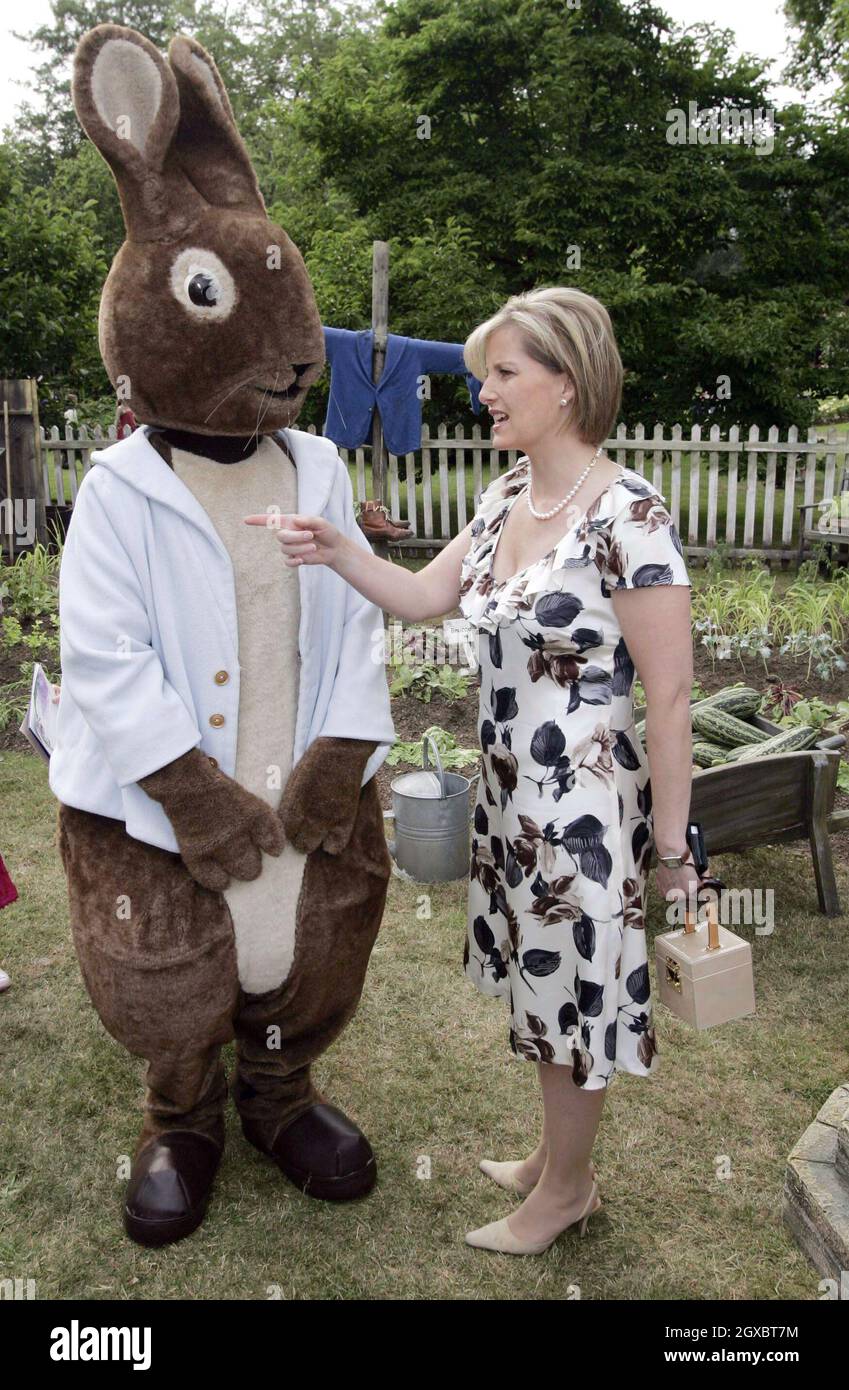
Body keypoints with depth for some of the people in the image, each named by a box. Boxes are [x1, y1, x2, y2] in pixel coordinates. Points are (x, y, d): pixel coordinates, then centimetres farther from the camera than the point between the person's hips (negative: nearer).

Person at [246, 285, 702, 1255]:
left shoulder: (627, 514, -21)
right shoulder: (507, 497, 4)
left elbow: (671, 695, -19)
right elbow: (424, 596, 11)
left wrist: (670, 847, -15)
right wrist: (334, 552, -6)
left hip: (584, 799, -8)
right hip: (508, 784, 8)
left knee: (571, 989, 11)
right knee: (542, 982, 23)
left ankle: (564, 1191, 37)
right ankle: (556, 1157, 47)